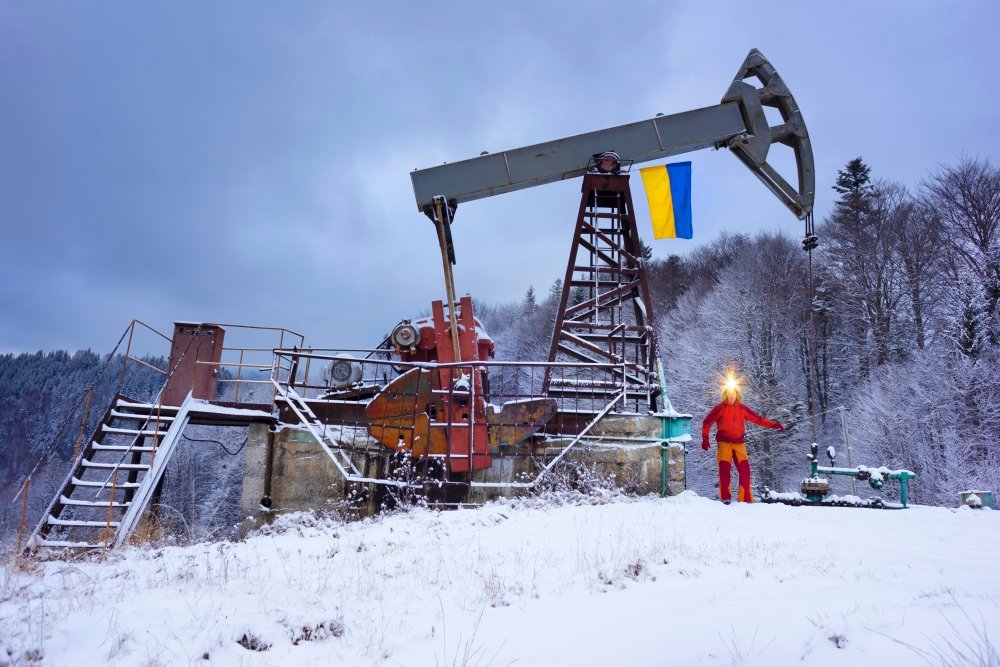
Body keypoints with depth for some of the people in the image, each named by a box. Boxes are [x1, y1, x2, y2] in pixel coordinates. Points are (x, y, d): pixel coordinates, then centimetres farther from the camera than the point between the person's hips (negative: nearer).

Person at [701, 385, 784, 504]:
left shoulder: (742, 409, 9)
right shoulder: (720, 408, 1)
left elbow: (758, 419, 9)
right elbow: (707, 422, 4)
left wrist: (773, 424, 0)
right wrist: (705, 438, -1)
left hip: (738, 443, 3)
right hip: (724, 442, -3)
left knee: (744, 469, -3)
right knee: (724, 469, -9)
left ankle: (746, 499, 4)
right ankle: (725, 497, 1)